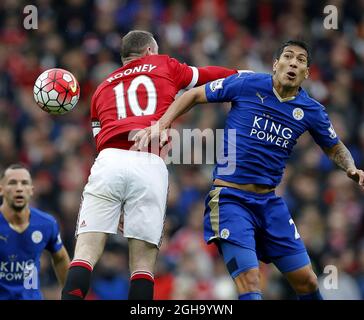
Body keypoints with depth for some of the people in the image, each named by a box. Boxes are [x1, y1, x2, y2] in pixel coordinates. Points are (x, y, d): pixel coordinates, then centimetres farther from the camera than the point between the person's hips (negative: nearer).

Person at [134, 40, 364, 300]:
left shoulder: (311, 110, 3)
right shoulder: (246, 84, -7)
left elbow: (335, 148, 19)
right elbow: (194, 95, 3)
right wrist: (161, 125, -9)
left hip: (270, 201, 4)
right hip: (230, 198, -4)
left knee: (307, 282, 4)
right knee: (250, 283, -19)